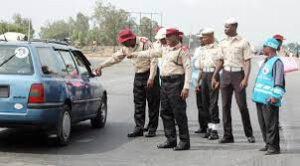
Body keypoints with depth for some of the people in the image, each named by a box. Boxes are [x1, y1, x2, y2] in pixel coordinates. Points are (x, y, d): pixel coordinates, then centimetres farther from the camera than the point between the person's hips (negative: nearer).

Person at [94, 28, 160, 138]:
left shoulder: (145, 43, -17)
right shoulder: (126, 47, 5)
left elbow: (153, 60, -19)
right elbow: (116, 57, 15)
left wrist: (151, 78, -23)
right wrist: (101, 66, 12)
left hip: (150, 74, -7)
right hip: (138, 75, 7)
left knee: (153, 103, -3)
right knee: (138, 104, 3)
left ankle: (152, 129, 2)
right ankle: (139, 128, 6)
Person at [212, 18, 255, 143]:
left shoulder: (243, 42, -4)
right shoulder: (222, 43, 11)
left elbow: (247, 62, -6)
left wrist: (246, 78, -16)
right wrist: (214, 77, 13)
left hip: (238, 74, -5)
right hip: (226, 74, 5)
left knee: (242, 105, -4)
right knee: (225, 106, 2)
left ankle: (249, 134, 9)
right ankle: (227, 135, 6)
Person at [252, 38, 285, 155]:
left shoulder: (276, 62, -10)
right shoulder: (266, 62, 19)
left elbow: (279, 81, -17)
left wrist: (275, 96, -23)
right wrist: (256, 94, 24)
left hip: (269, 100, -10)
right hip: (261, 97, 10)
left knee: (271, 123, -7)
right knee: (263, 123, 13)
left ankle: (274, 147, -3)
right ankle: (268, 144, 22)